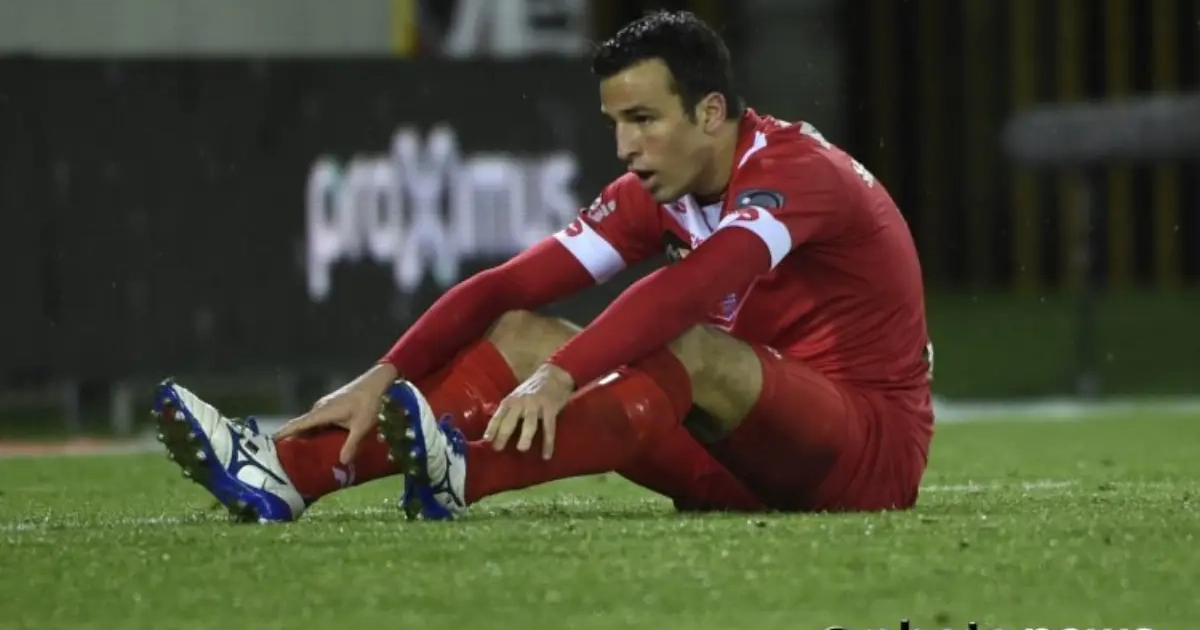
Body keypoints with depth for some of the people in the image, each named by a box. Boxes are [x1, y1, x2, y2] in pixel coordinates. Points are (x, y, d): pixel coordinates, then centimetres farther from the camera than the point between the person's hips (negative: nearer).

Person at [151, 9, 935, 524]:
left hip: (871, 448, -7)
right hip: (751, 457, 7)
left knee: (689, 348, -35)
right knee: (520, 334, -6)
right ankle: (289, 471, -24)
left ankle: (462, 471, -57)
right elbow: (512, 286, -5)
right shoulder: (657, 193, 3)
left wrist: (559, 377, -50)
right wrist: (381, 380, -17)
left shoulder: (796, 172, -20)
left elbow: (685, 292, -38)